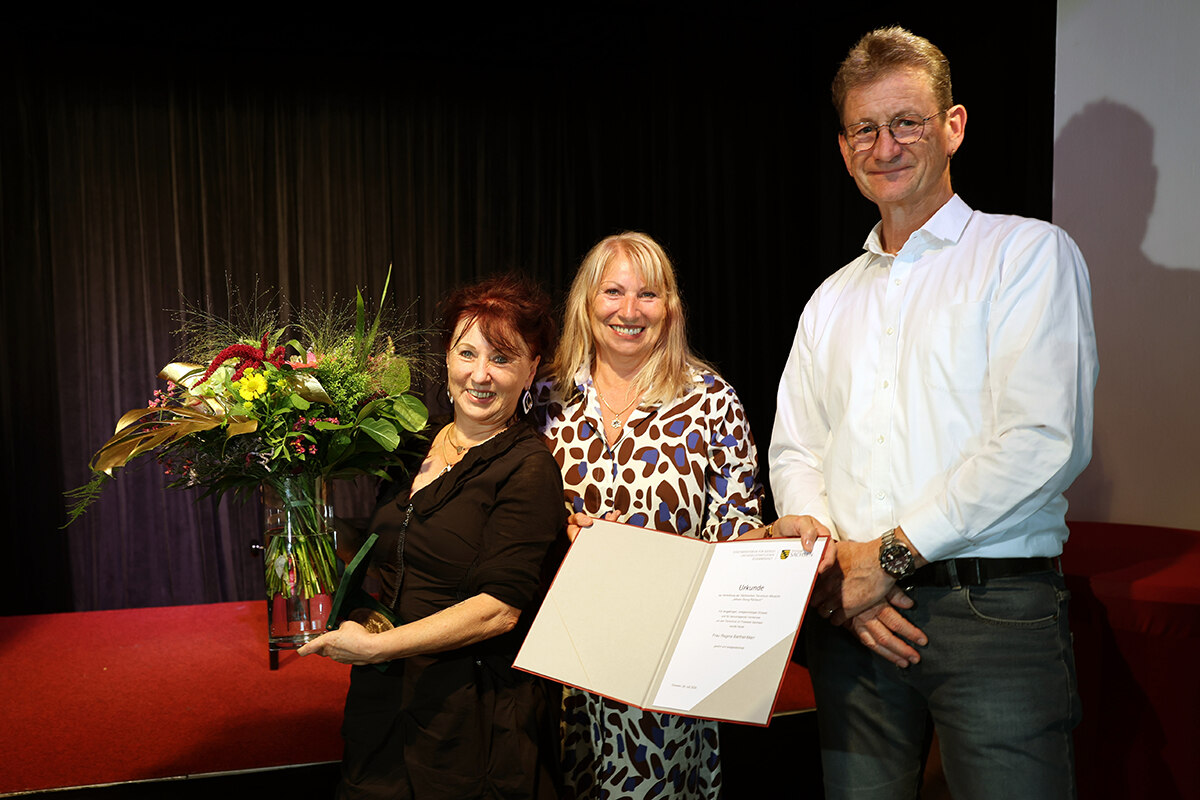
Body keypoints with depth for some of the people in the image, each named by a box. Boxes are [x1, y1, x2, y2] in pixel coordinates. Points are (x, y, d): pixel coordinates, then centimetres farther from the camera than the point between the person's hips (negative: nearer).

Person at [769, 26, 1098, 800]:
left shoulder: (1029, 253, 0)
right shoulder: (832, 300, 17)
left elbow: (1044, 442, -13)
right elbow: (794, 453, 13)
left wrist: (890, 554, -12)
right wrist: (831, 566, -6)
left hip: (995, 611, -4)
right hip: (853, 616, 5)